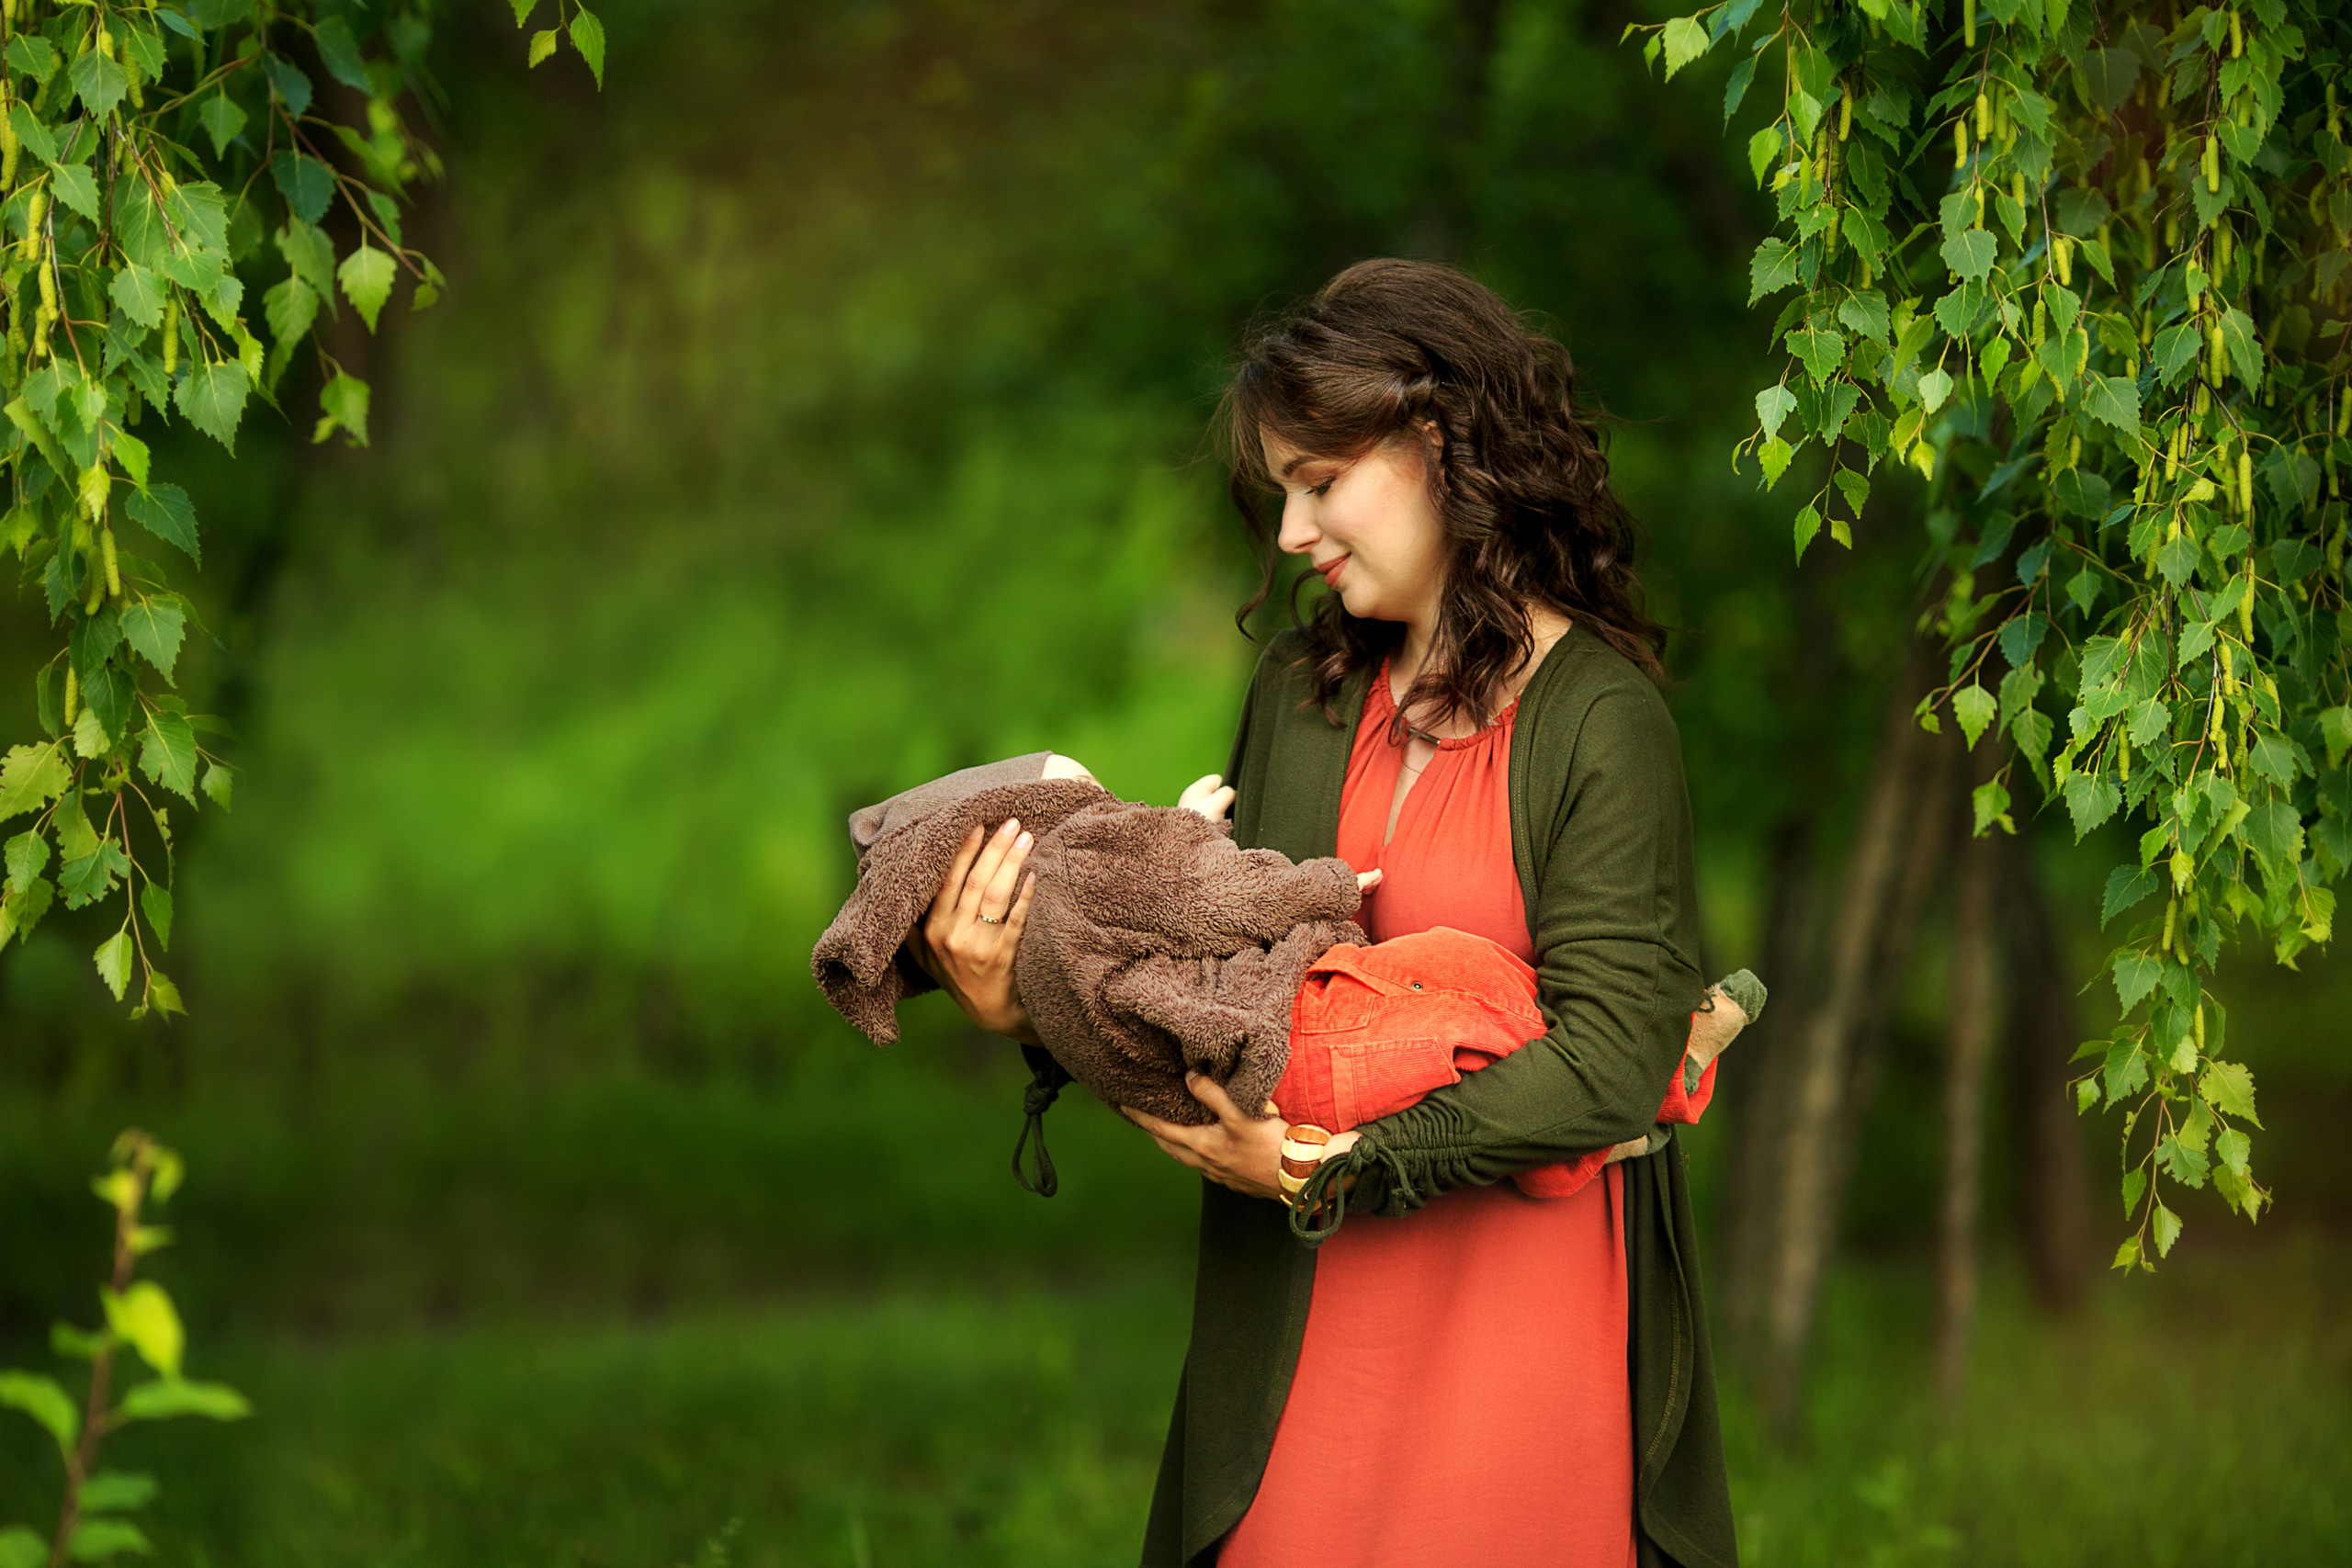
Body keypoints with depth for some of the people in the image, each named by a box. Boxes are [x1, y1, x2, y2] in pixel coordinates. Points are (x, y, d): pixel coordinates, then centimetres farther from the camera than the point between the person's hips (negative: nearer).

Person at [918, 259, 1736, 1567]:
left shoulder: (1601, 720, -10)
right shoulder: (1302, 687, 9)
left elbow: (1609, 1060, -16)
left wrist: (1335, 1161, -19)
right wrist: (1025, 1010, -8)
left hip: (1517, 1301, -5)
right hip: (1303, 1310, 5)